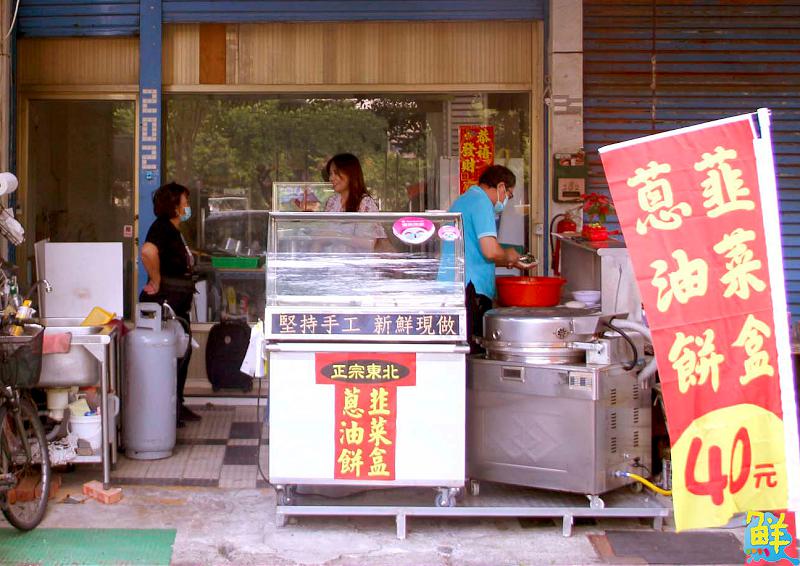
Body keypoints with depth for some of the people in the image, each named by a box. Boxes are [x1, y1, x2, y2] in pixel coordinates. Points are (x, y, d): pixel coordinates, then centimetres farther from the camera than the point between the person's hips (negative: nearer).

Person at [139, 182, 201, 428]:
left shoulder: (174, 230, 17)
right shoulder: (162, 227, -15)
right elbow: (148, 251, -35)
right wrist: (156, 283, -27)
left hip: (178, 303, 10)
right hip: (164, 300, -10)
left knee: (183, 352, 14)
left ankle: (177, 406, 24)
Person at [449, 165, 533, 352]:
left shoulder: (462, 201, 23)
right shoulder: (481, 202, -8)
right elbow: (491, 251, -19)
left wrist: (509, 260, 29)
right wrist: (508, 255, 2)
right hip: (471, 291, -10)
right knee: (474, 351, -8)